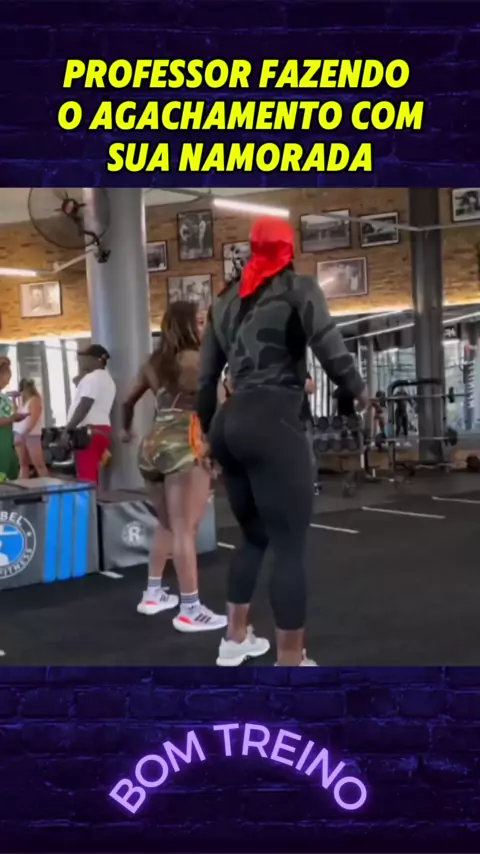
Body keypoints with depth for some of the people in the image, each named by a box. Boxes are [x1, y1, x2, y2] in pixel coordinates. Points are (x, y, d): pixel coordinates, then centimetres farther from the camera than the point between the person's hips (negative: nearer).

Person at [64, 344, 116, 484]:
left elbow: (84, 406, -18)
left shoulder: (92, 378, -9)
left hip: (89, 431, -10)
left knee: (86, 478, -14)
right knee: (93, 477, 10)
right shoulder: (108, 379, 22)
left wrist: (67, 430, -18)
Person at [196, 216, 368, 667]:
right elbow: (327, 345, -12)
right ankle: (290, 659, 3)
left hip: (230, 423, 7)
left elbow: (206, 375, 18)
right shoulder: (298, 287, 3)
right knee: (291, 546, -2)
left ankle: (235, 639, 30)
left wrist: (208, 431, 26)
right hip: (273, 421, -7)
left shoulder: (226, 299, 19)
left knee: (253, 536, 21)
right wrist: (358, 390, 4)